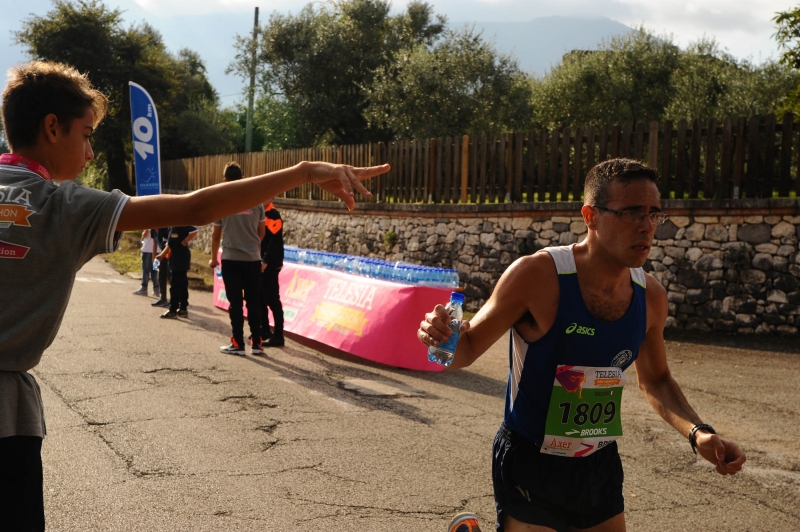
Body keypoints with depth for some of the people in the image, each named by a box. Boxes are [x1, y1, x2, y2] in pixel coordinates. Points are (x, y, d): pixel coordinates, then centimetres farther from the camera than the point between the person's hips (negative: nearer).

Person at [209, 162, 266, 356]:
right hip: (253, 259, 2)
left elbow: (216, 235, 0)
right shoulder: (255, 201, 2)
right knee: (253, 302, 8)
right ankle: (256, 343, 11)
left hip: (231, 259, -2)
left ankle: (238, 344, 5)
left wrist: (213, 258, 13)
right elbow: (261, 233, 9)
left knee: (235, 303, 3)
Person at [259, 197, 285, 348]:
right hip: (258, 263, 9)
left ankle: (278, 336, -4)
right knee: (260, 298, 15)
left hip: (269, 265, -9)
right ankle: (264, 330, 26)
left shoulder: (273, 215, -12)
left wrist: (265, 261, -22)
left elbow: (275, 241, -19)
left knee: (272, 300, -7)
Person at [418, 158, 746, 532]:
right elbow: (468, 349, -10)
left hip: (601, 468, 6)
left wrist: (697, 433, -2)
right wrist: (445, 339, -33)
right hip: (530, 468, -5)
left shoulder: (650, 295, -4)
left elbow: (655, 381, 13)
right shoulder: (536, 275, -20)